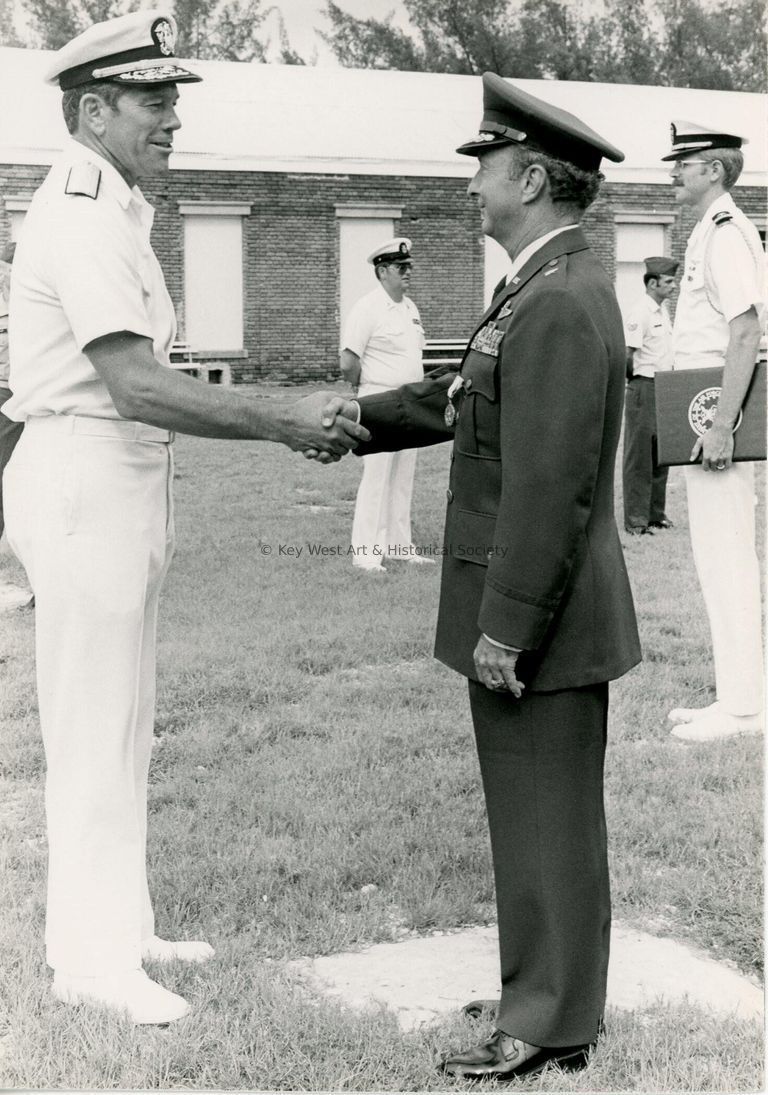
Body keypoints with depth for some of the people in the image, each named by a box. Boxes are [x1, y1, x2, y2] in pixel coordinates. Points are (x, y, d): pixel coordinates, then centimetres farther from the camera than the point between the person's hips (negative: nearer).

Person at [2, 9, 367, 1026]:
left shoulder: (114, 213, 16)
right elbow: (135, 386, -25)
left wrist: (282, 418, 7)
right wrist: (278, 420, -23)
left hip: (125, 483, 10)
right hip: (85, 483, -10)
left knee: (121, 722, 15)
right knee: (96, 726, -2)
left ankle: (120, 928, 27)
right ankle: (92, 958, 10)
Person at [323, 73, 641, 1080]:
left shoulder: (562, 306, -20)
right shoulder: (546, 290, 12)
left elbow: (548, 488, -24)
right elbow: (462, 400, 20)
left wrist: (505, 628, -21)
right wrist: (354, 420, 11)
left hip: (541, 620, -10)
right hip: (528, 611, 10)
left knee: (548, 820, 2)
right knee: (539, 816, 18)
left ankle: (550, 1025, 16)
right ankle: (547, 995, 31)